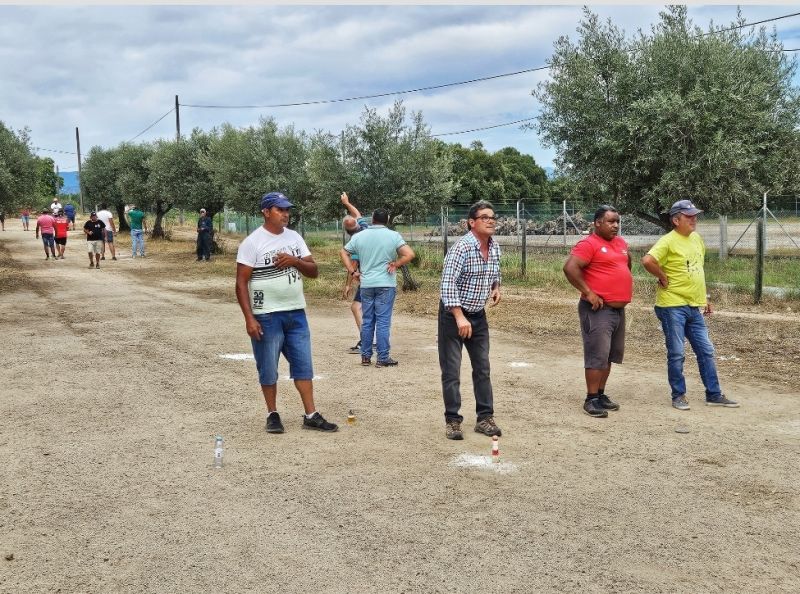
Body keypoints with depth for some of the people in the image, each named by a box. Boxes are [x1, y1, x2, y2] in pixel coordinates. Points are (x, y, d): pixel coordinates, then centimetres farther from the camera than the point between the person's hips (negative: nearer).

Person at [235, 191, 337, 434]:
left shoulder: (295, 237, 8)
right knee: (268, 368, 4)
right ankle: (272, 415, 19)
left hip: (297, 314, 5)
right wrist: (249, 318, -17)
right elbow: (241, 283, -11)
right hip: (267, 316, -5)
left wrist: (294, 261, -13)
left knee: (303, 364, 6)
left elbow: (314, 271, 7)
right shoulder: (252, 242, -8)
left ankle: (311, 416, 12)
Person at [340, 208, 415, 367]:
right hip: (386, 285, -3)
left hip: (366, 285, 3)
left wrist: (352, 271, 9)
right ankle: (383, 358, 2)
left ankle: (365, 356, 17)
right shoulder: (393, 236, -5)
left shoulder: (359, 236, 5)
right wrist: (395, 264, -3)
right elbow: (409, 254, -14)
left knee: (367, 321, 12)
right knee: (383, 322, 0)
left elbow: (343, 252, 11)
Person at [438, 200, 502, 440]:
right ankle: (452, 420, 8)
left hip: (478, 315, 7)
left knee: (482, 368, 9)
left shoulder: (495, 248, 3)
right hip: (453, 314, -7)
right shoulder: (461, 247, -20)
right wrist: (460, 318, -30)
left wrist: (496, 288, 3)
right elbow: (448, 284, -25)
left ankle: (485, 418, 18)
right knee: (451, 370, -1)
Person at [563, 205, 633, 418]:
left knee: (611, 354, 13)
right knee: (597, 355, -7)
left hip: (619, 309, 9)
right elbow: (570, 268, -22)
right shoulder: (589, 244, -12)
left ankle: (601, 394, 23)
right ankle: (591, 399, -1)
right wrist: (588, 293, -20)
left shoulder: (621, 243, 14)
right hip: (598, 309, -9)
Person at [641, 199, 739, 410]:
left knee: (706, 351, 11)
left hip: (694, 307, 8)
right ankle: (678, 396, 15)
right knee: (676, 354, 2)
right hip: (672, 307, -7)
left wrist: (704, 297, 20)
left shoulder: (697, 238, 11)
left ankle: (714, 394, 20)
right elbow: (648, 261, -30)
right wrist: (663, 278, -17)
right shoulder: (668, 241, -14)